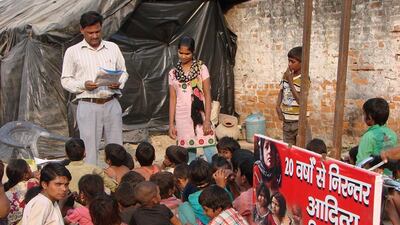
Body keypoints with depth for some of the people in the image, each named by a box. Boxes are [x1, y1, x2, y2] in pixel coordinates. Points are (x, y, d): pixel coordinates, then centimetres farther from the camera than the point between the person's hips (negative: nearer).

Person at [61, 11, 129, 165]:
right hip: (88, 106, -3)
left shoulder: (113, 48, 11)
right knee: (90, 151, -1)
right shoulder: (73, 51, 3)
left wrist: (119, 83, -6)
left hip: (112, 104, 3)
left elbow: (123, 72, 17)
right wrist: (83, 85, -16)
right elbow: (65, 80, 3)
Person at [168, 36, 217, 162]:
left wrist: (207, 120, -10)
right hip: (182, 119, 2)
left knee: (210, 152, -8)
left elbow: (207, 95, -3)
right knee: (188, 152, 6)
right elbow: (173, 99, 9)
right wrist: (171, 124, 4)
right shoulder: (173, 73, 7)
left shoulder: (201, 68, 0)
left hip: (199, 116, -2)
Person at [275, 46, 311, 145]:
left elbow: (300, 100, -21)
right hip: (286, 120, 6)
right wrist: (278, 106, -1)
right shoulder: (286, 75, 2)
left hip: (299, 121, -6)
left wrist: (290, 81, -20)